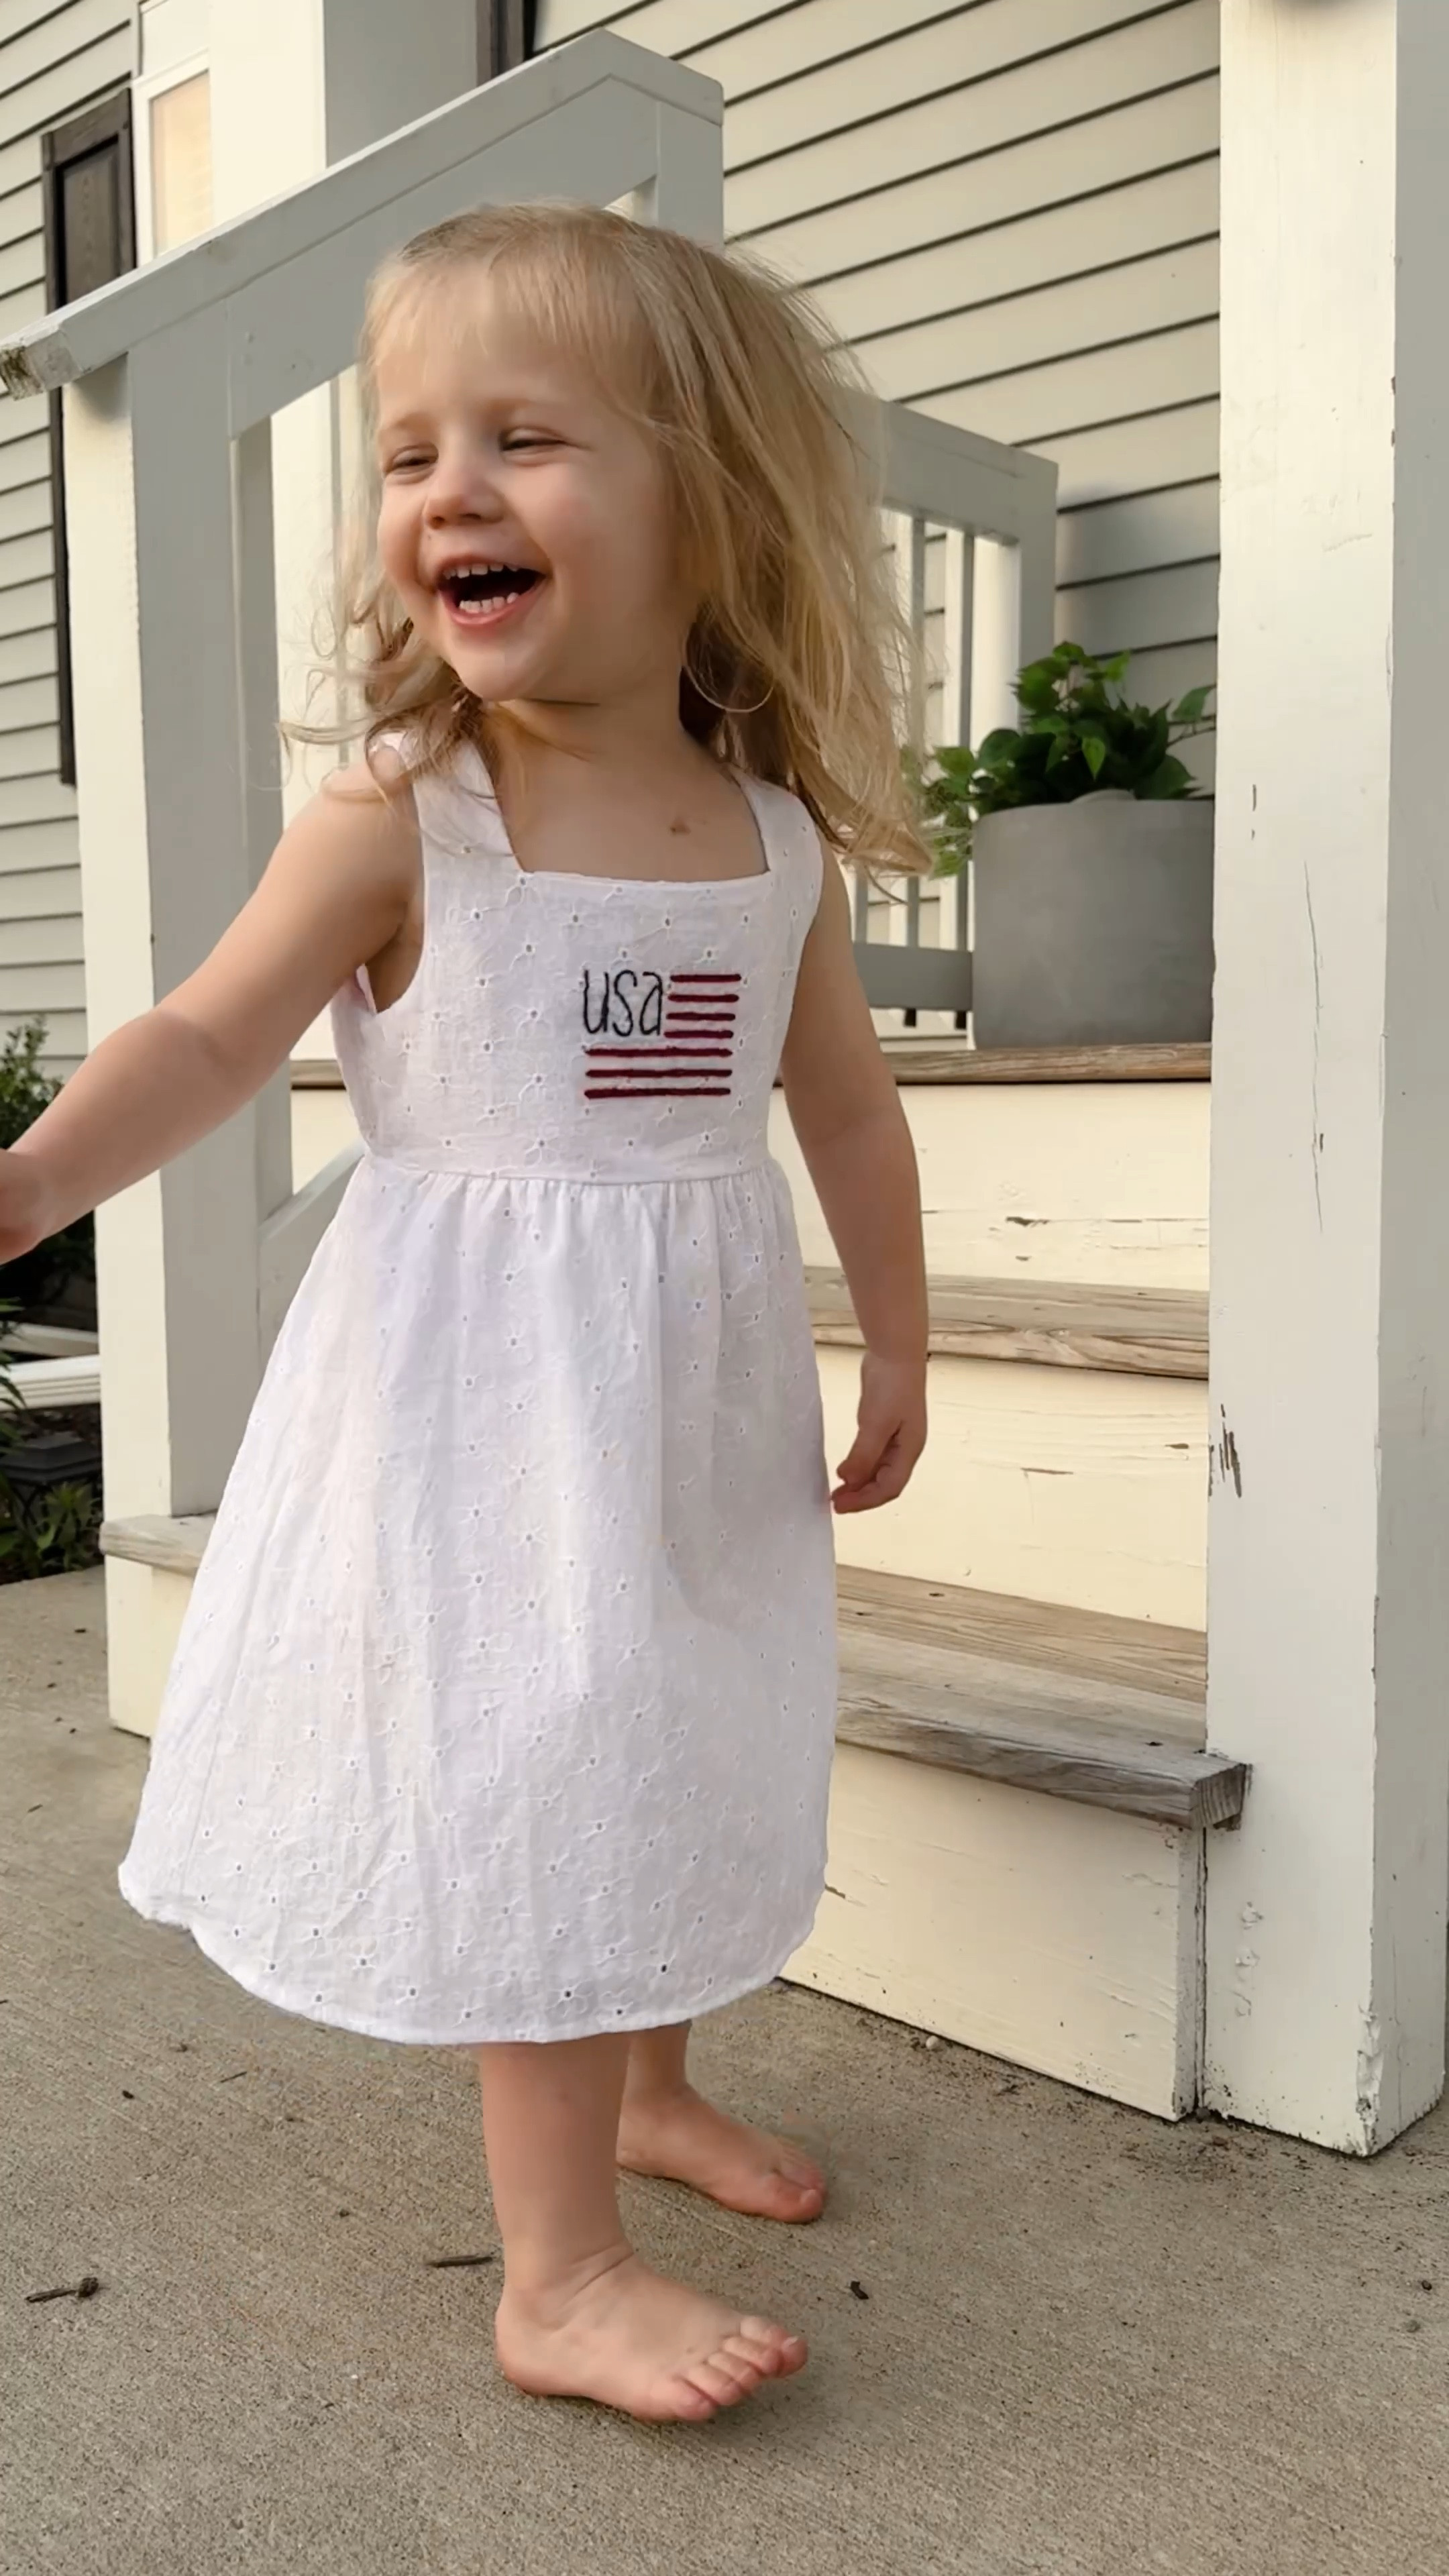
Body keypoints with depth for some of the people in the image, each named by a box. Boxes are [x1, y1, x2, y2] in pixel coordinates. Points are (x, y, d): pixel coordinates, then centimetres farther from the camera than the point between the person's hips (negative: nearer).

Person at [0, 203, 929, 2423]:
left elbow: (846, 1098, 9)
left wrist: (896, 1337, 13)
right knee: (539, 1781, -3)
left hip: (705, 1388, 6)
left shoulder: (780, 841, 1)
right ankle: (560, 2272, 13)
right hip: (487, 1392, -5)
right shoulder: (397, 819, -11)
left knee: (684, 1755, 19)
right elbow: (207, 1041, -10)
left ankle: (649, 2084, 44)